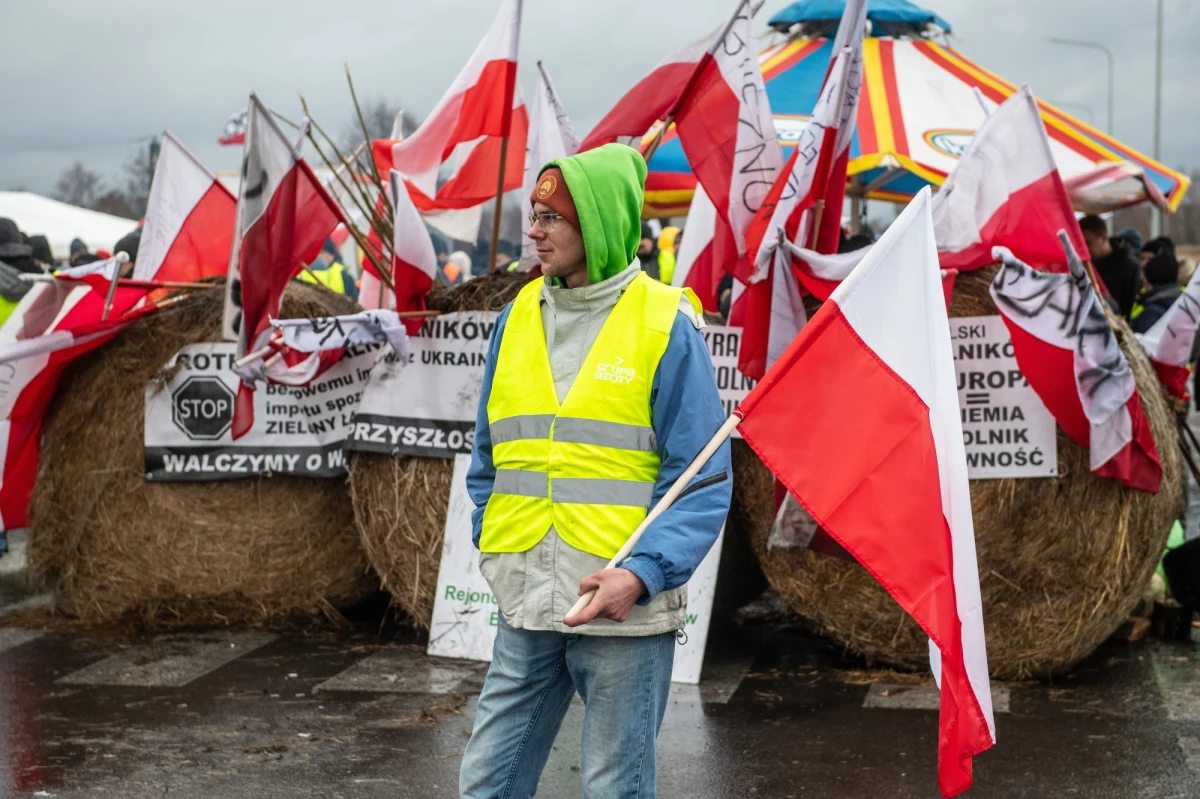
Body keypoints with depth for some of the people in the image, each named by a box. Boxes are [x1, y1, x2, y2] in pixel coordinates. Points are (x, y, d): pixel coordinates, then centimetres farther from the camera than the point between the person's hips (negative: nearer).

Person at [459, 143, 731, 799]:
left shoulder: (665, 326, -6)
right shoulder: (518, 317, 9)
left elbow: (703, 482, -8)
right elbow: (487, 457, 18)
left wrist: (641, 574, -20)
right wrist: (495, 552, 7)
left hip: (627, 610, -5)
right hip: (525, 609, 5)